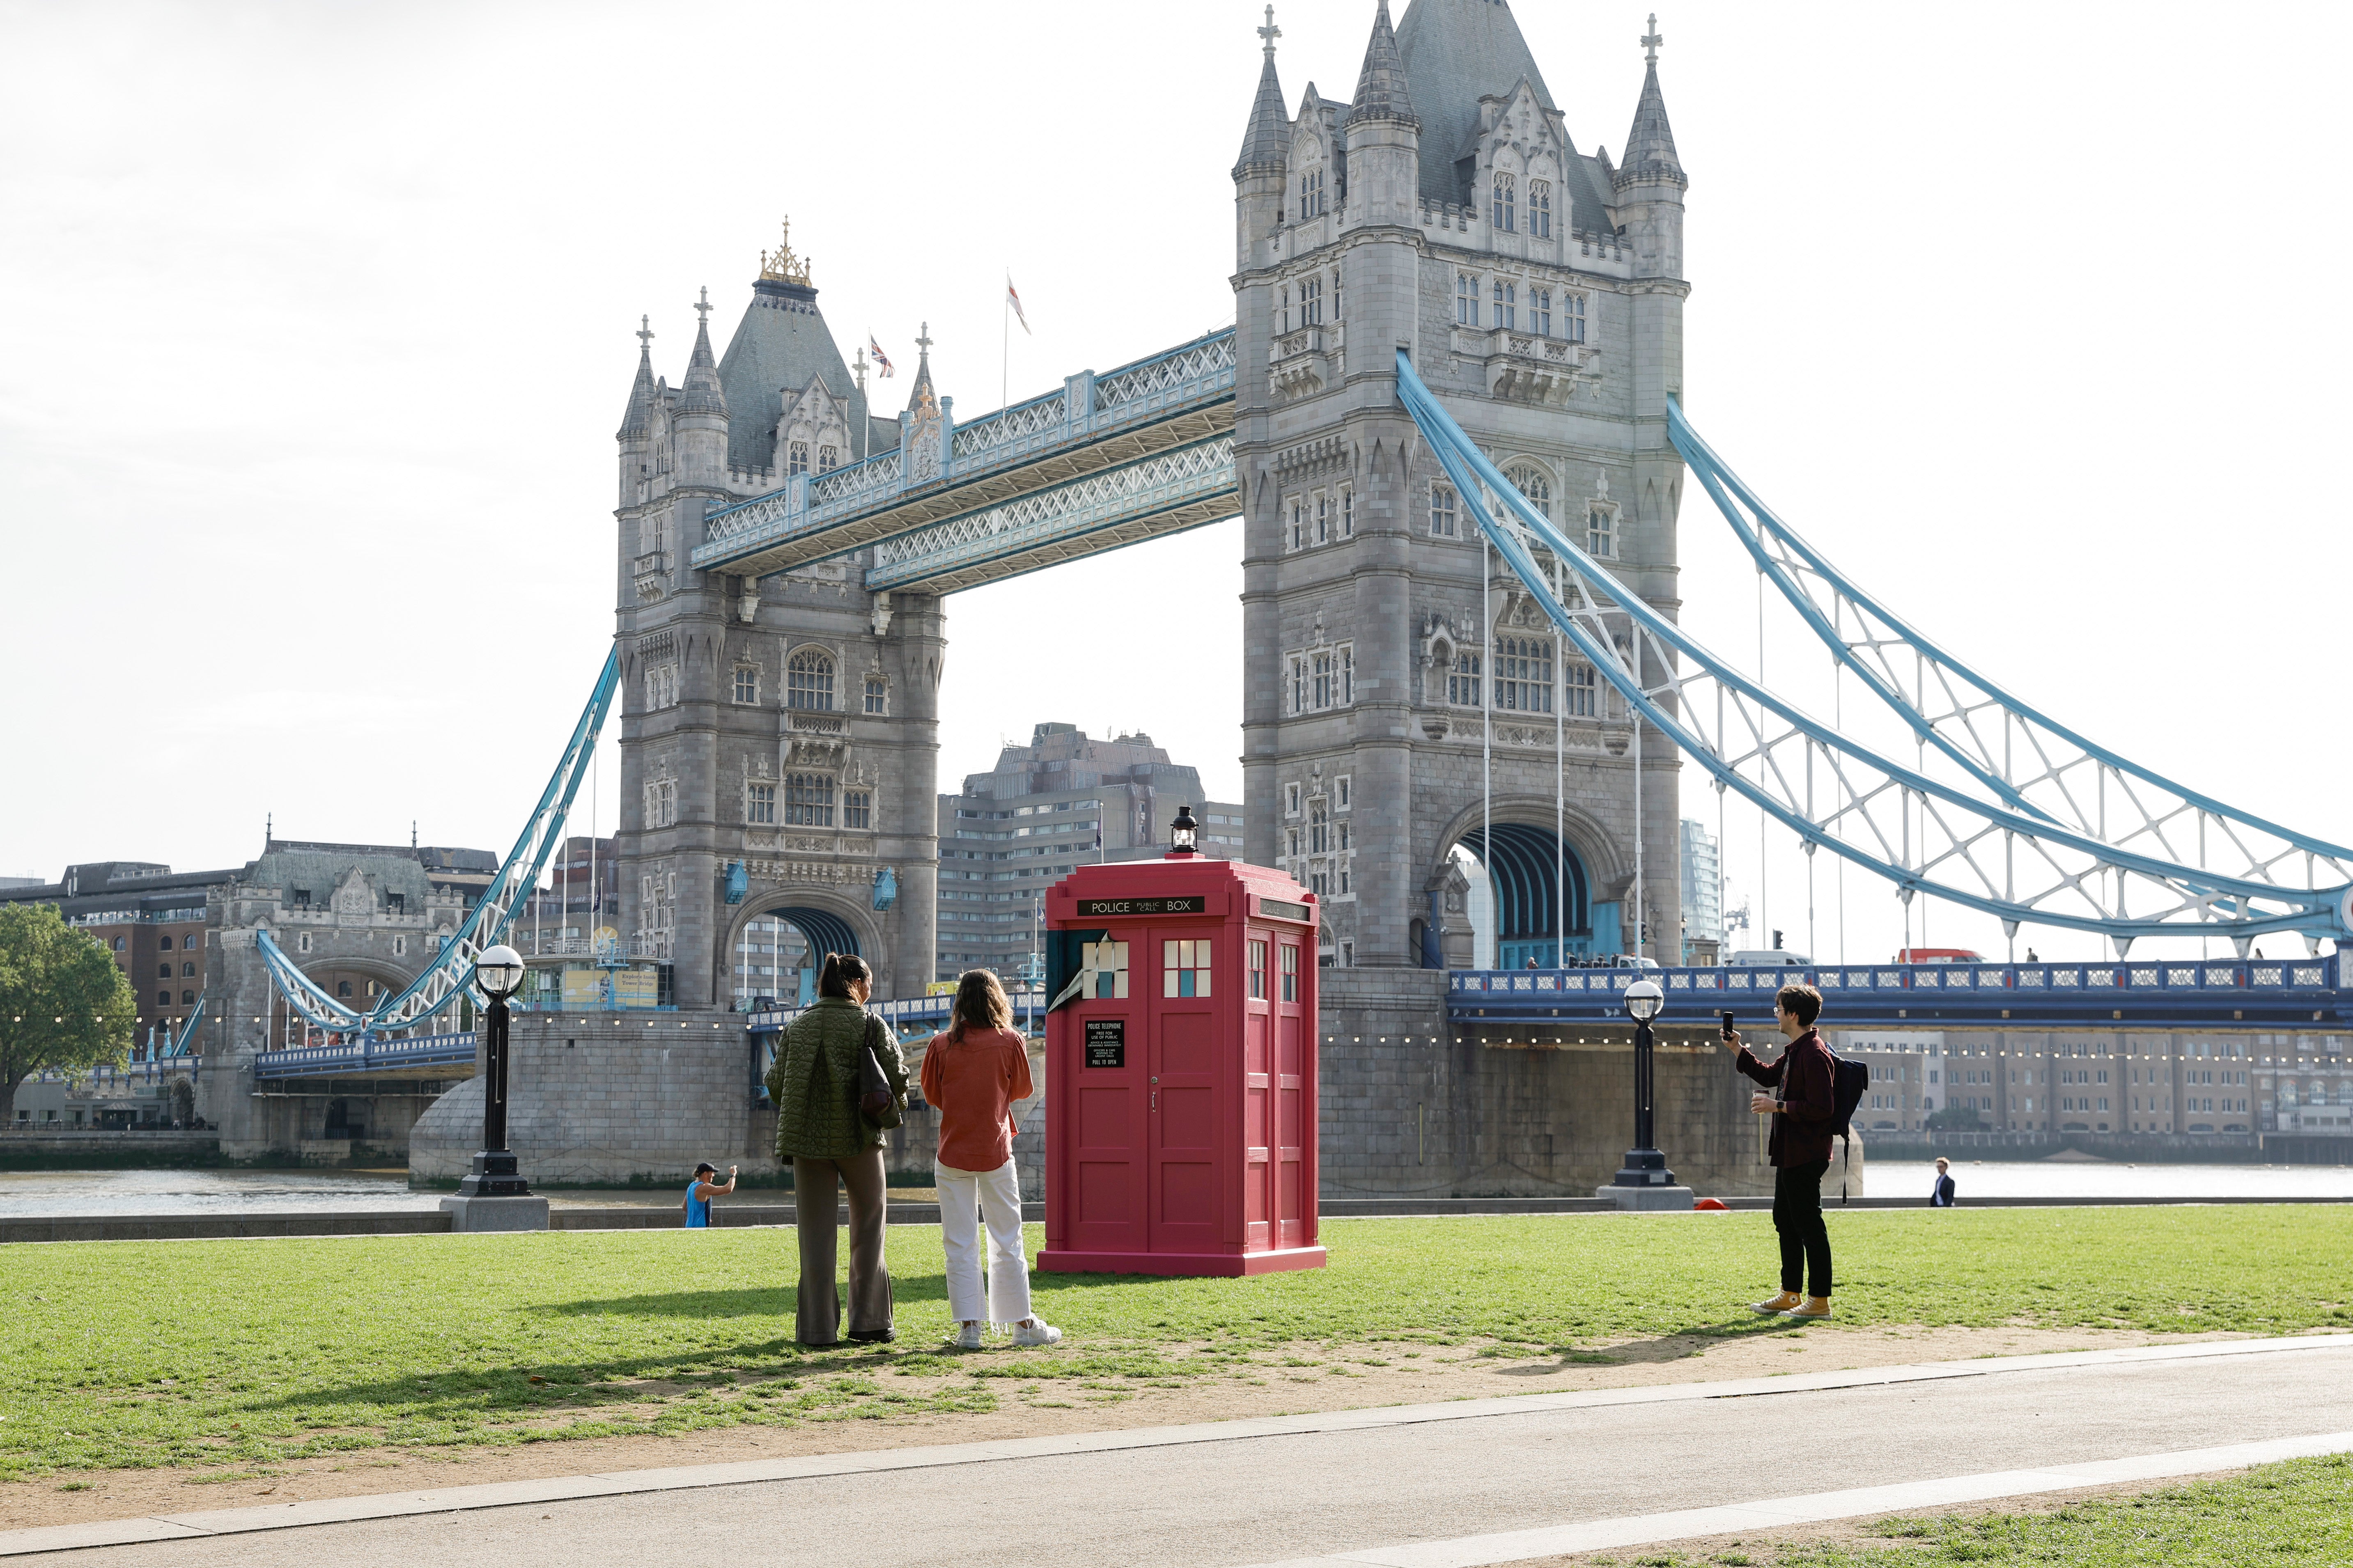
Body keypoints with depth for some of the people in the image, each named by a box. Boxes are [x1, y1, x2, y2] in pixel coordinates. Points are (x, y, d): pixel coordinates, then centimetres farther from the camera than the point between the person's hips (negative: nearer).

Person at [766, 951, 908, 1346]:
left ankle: (818, 1326, 4)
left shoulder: (797, 1026, 5)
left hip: (808, 1138, 2)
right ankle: (868, 1321, 10)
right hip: (858, 1136, -2)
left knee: (816, 1234, 6)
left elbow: (776, 1083, 3)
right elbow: (897, 1074, -9)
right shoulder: (868, 1024, -4)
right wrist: (894, 1106, 12)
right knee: (868, 1228, 12)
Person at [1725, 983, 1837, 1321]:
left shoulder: (1814, 1054, -19)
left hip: (1806, 1154, -11)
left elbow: (1822, 1108, -24)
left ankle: (1820, 1300, -1)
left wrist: (1779, 1106, -20)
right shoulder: (1795, 1052, 13)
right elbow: (1768, 1076, 31)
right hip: (1790, 1153, 11)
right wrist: (1738, 1050, 24)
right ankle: (1791, 1295, 25)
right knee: (1785, 1221, 16)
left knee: (1809, 1224, -6)